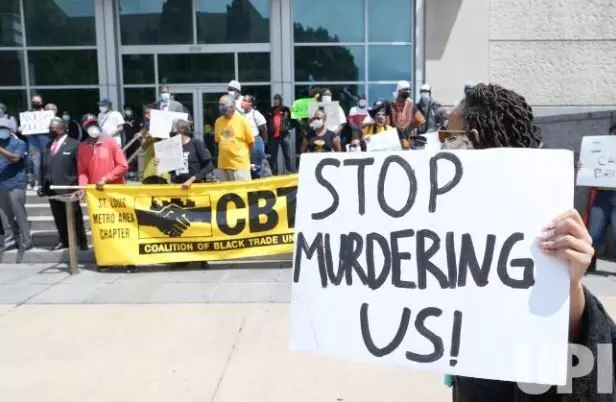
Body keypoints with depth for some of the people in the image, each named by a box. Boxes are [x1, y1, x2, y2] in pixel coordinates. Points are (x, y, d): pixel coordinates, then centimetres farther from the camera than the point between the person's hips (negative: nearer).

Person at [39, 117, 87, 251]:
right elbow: (43, 168, 15)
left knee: (75, 218, 4)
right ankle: (64, 241, 23)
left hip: (68, 189, -6)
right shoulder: (48, 146, 14)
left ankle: (81, 242, 15)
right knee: (59, 218, 11)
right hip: (51, 189, 6)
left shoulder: (74, 144, -5)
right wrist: (42, 185, 10)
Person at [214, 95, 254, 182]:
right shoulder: (218, 121, 4)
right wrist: (224, 153, 12)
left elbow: (251, 142, 0)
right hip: (223, 164, 5)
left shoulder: (242, 120, -7)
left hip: (240, 164, -4)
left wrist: (244, 155, 7)